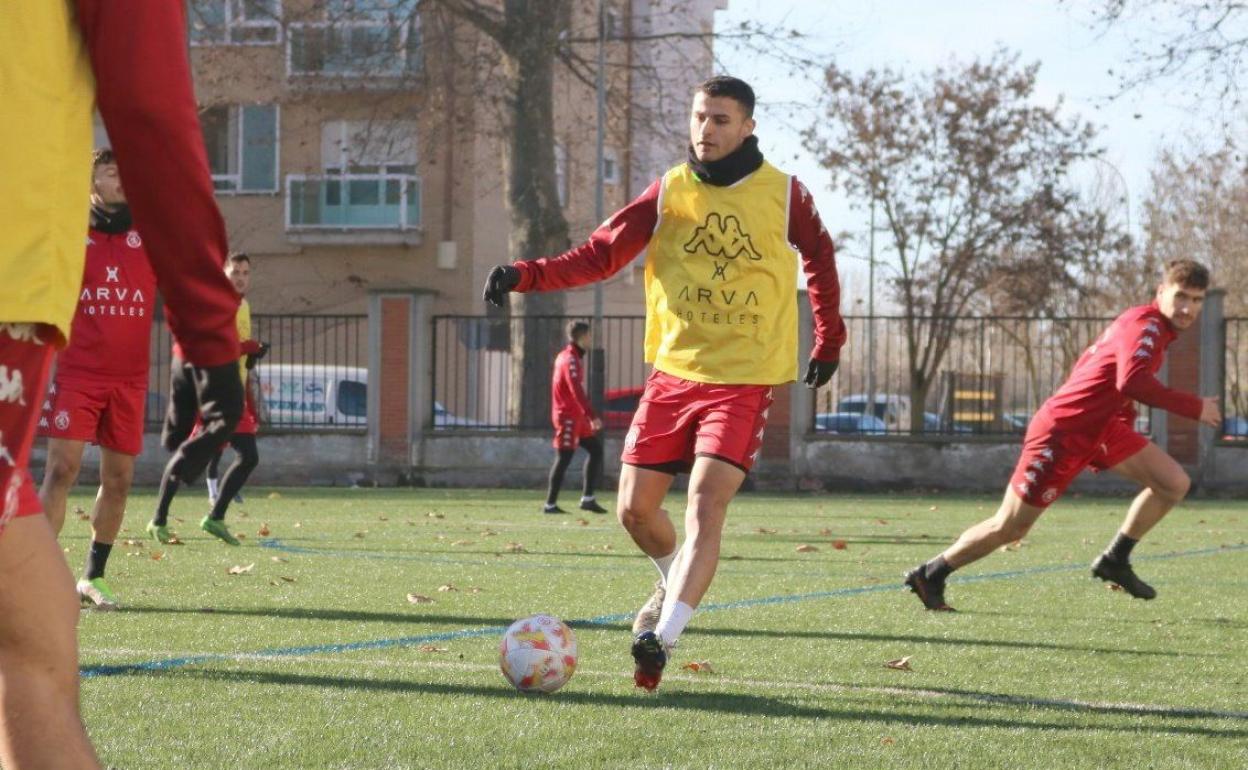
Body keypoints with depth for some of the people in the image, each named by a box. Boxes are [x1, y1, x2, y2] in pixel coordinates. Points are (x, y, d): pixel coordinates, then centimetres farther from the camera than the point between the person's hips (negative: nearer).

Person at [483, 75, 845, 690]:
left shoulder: (784, 196, -1)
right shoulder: (669, 193, 2)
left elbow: (819, 259, 16)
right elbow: (601, 254, -3)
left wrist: (829, 340, 18)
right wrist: (527, 275, -17)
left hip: (743, 382, -3)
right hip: (673, 372, 3)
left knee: (705, 507, -19)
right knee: (634, 507, 4)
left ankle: (662, 636, -26)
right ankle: (677, 584, 36)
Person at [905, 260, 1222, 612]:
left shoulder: (1150, 325, 10)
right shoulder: (1146, 325, -20)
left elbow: (1092, 363, 21)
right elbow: (1132, 382, -38)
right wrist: (1195, 408, -31)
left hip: (1099, 426, 10)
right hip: (1062, 433, -10)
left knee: (1174, 483, 2)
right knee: (1009, 528, -1)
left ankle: (1115, 560, 13)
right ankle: (930, 576, 15)